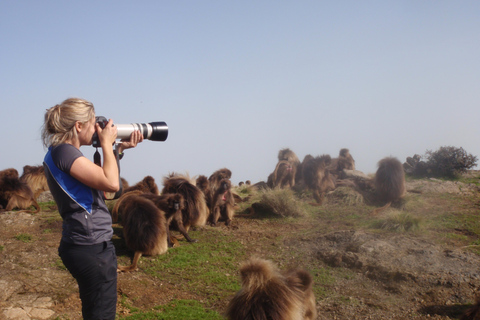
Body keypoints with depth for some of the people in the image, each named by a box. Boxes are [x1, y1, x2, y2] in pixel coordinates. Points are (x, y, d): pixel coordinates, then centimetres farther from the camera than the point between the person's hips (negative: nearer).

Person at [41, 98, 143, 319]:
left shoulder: (61, 152, 13)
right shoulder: (64, 151, -17)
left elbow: (102, 183, 19)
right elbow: (111, 184, -24)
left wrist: (120, 149, 14)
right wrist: (106, 143, -11)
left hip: (89, 246, 11)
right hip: (92, 248, -11)